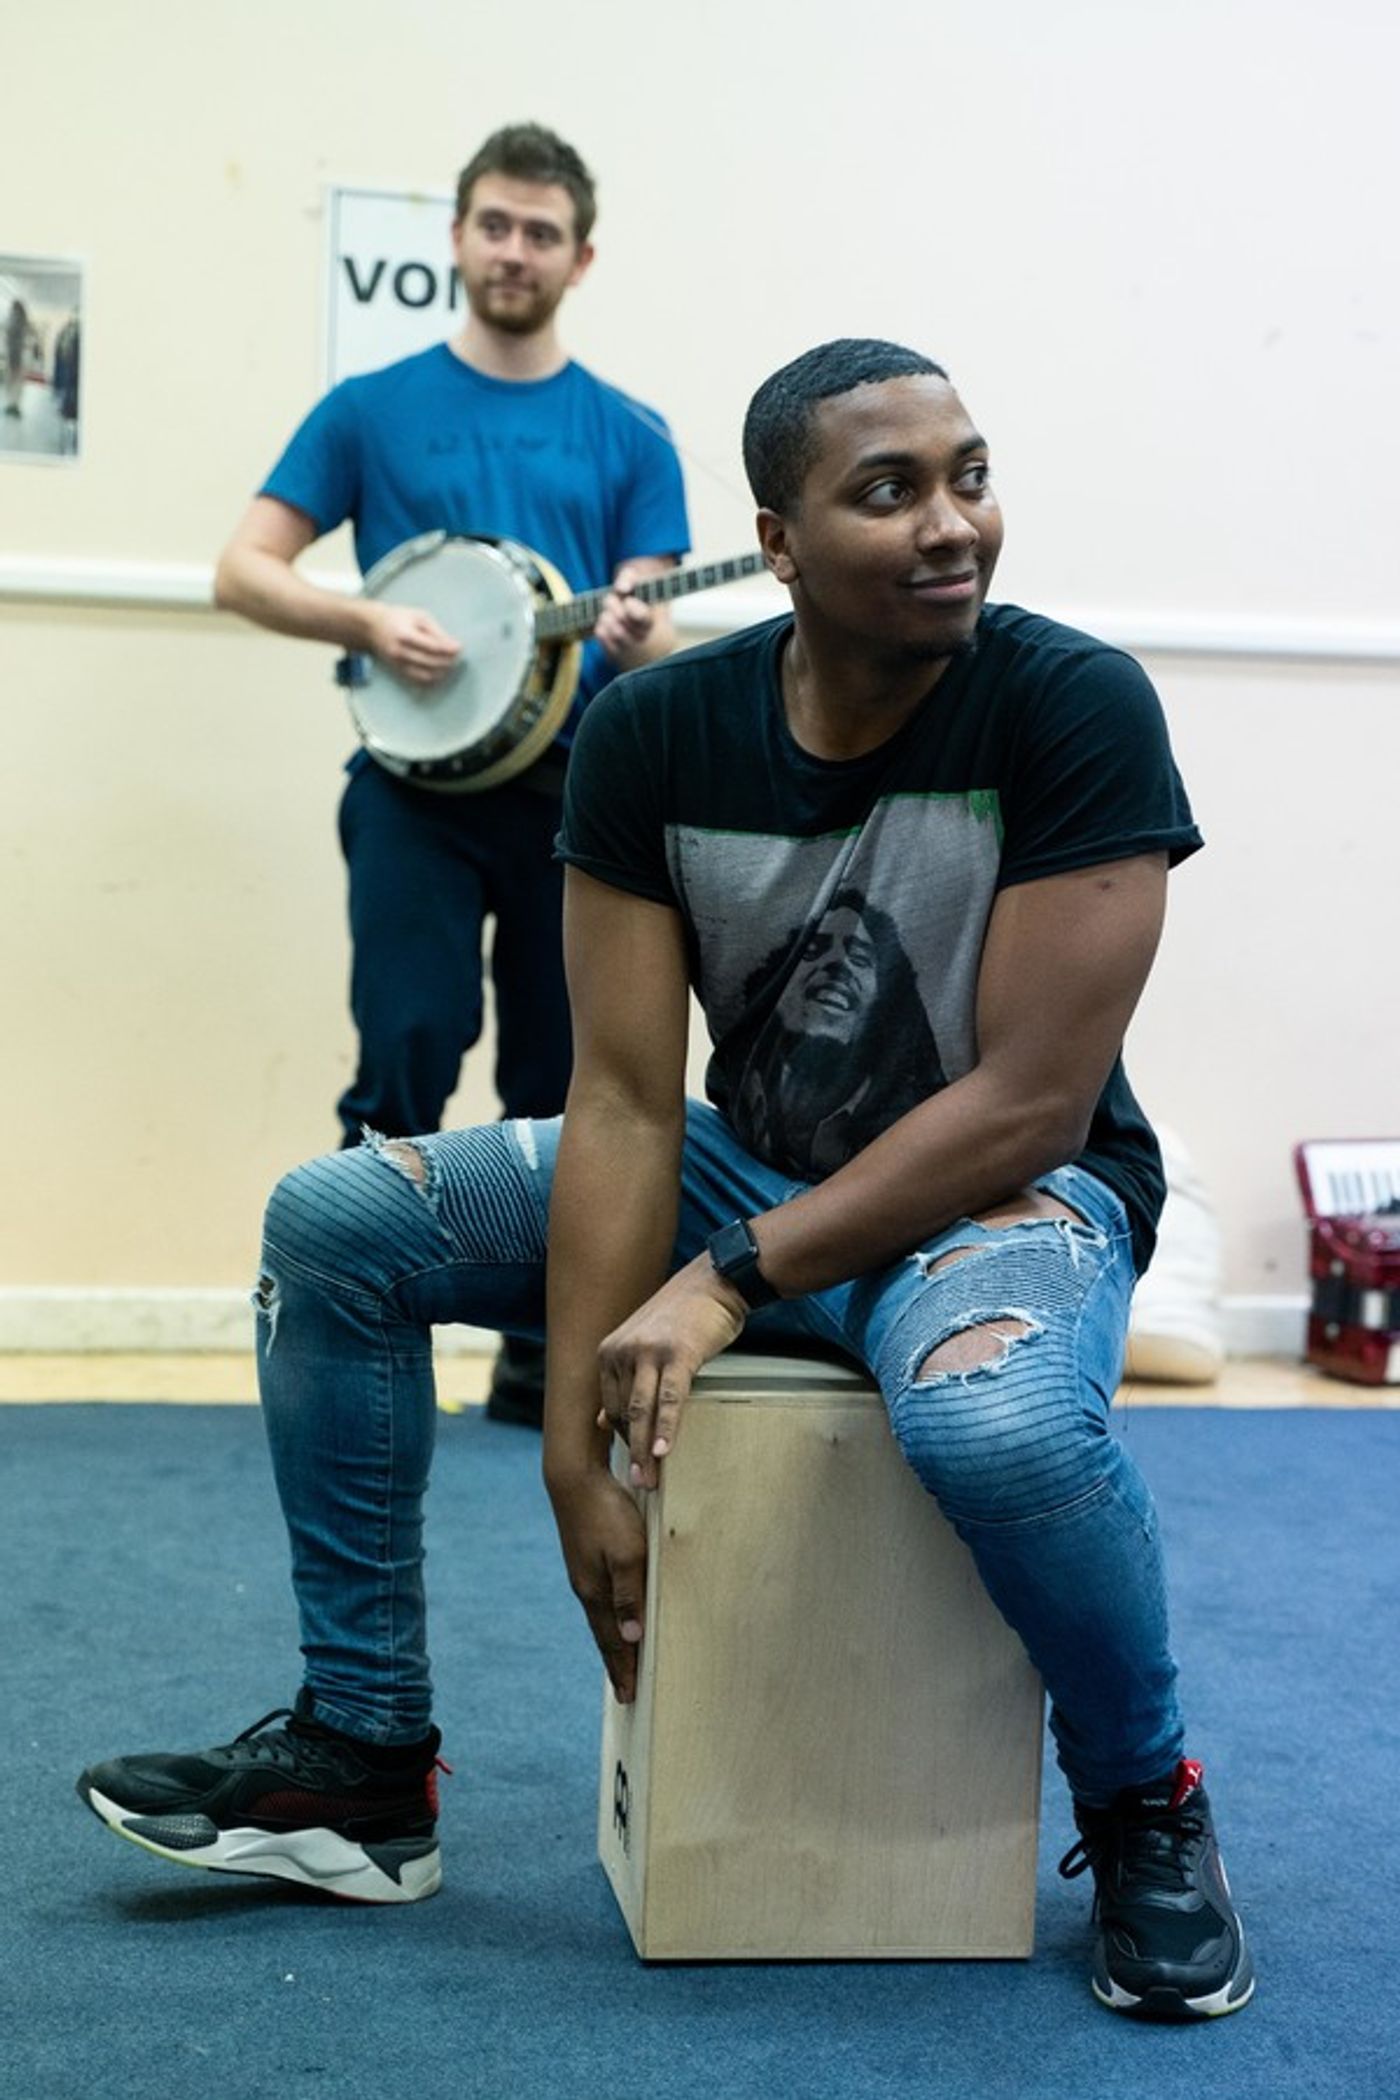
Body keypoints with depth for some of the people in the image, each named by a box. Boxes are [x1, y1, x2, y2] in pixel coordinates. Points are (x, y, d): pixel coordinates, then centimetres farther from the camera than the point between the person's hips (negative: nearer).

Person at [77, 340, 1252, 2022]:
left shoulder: (1075, 708, -21)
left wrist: (735, 1280, -24)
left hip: (1017, 1188, -5)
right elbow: (625, 1100, -12)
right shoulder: (654, 733, -10)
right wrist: (578, 1457, -18)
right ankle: (362, 1758, 5)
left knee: (994, 1415, -40)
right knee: (331, 1225, -5)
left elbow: (1030, 1101, -22)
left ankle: (1145, 1807, -8)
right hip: (753, 1160, 5)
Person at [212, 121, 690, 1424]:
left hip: (574, 789, 2)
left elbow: (649, 626, 4)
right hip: (418, 780, -2)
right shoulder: (372, 410, 5)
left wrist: (639, 643, -20)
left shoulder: (629, 437, 9)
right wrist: (368, 625, -16)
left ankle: (539, 1355, 19)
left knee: (559, 1086, 7)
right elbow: (243, 571, 1)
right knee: (408, 1055, -11)